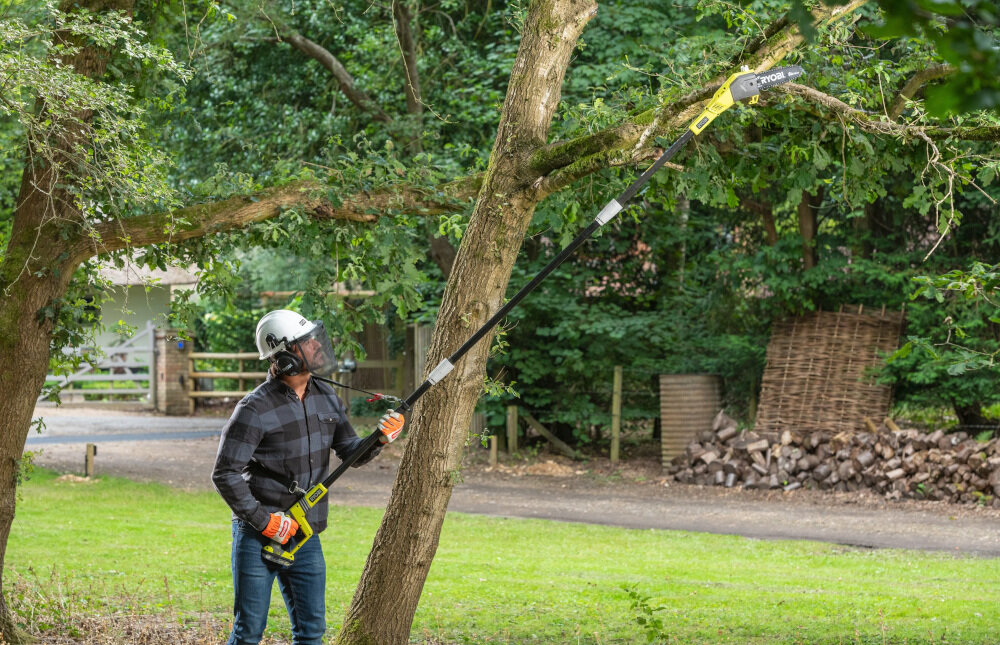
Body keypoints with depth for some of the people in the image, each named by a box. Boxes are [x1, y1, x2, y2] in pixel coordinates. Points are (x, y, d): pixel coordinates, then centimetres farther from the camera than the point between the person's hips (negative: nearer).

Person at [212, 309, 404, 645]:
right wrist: (263, 520, -18)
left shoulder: (326, 398, 6)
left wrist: (380, 439, -10)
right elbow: (225, 474, -16)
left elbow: (352, 453, 11)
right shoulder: (255, 409, -16)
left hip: (306, 535, 6)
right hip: (258, 536, -6)